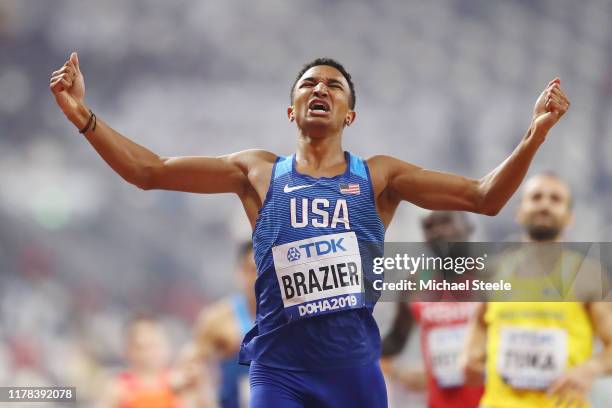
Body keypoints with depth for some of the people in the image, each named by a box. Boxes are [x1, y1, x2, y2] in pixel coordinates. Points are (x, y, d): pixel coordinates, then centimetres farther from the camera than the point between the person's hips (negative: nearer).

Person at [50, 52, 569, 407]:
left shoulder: (379, 176, 8)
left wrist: (535, 135, -13)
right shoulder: (259, 172, 8)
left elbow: (484, 197, 1)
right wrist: (84, 116, -6)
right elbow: (151, 171, 5)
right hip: (278, 366, -1)